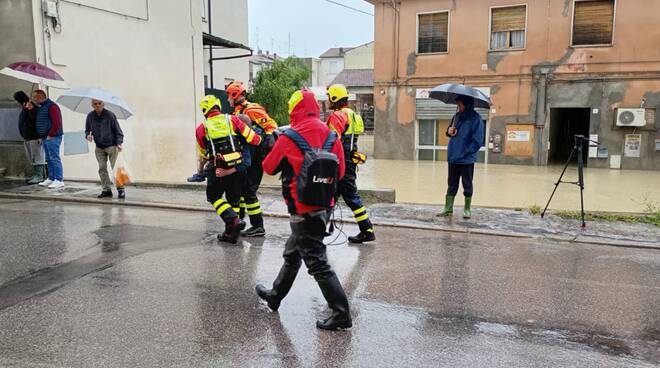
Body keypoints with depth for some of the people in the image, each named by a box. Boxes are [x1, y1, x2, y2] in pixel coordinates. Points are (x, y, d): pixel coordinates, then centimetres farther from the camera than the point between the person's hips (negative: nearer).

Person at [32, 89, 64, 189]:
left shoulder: (52, 106, -13)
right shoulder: (40, 107, 19)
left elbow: (57, 123, -20)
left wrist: (50, 135, -17)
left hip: (52, 137, -10)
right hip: (45, 137, 10)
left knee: (55, 158, -9)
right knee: (49, 159, 13)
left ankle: (59, 180, -8)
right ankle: (51, 179, 20)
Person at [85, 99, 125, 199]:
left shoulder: (110, 115, -11)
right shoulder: (90, 116, 1)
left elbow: (118, 130, -7)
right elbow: (87, 130, 14)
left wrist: (119, 143, -18)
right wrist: (88, 135, -10)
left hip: (112, 146, -4)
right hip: (99, 148, 4)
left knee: (115, 168, -8)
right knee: (102, 169, 2)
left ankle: (120, 189, -2)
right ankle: (106, 190, 9)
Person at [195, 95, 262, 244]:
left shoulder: (201, 128, 2)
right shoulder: (232, 120, 1)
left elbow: (203, 154, 14)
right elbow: (254, 139, -4)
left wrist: (200, 171, 31)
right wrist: (260, 139, 20)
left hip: (217, 171, -2)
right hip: (235, 169, 2)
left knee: (214, 197, 16)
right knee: (233, 199, 15)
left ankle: (234, 221, -6)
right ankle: (231, 233, 18)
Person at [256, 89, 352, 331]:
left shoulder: (288, 138, -14)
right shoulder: (332, 136, 1)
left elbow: (269, 167, -1)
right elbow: (340, 171, 7)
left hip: (303, 211, -7)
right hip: (325, 207, 7)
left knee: (317, 263, 0)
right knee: (292, 254, 23)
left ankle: (341, 313, 4)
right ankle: (275, 295, 41)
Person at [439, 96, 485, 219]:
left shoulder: (476, 119, -11)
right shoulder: (457, 116, 8)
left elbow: (477, 142, -13)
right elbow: (451, 128, 23)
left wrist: (464, 153, -16)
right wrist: (449, 131, -1)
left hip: (467, 159, -6)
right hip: (453, 158, 6)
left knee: (467, 185, 7)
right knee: (451, 184, 11)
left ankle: (467, 209, 19)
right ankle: (448, 208, 18)